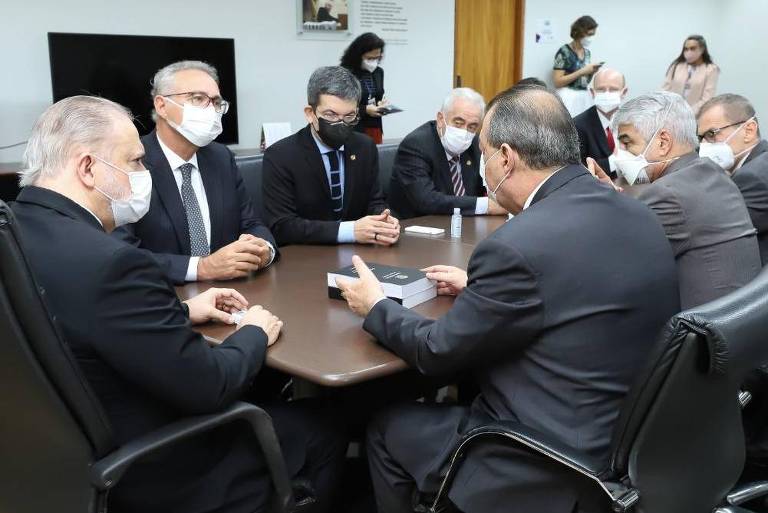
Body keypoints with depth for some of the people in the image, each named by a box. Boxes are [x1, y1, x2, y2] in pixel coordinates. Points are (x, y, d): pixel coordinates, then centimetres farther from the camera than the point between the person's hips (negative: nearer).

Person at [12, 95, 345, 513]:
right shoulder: (107, 261, -31)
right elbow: (208, 386, -26)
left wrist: (181, 311, 7)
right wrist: (254, 334, -7)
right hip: (144, 475, -8)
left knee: (264, 394, 26)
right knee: (320, 431, 11)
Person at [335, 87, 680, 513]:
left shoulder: (516, 245, -26)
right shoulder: (638, 217, -1)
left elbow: (438, 352, -13)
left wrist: (376, 307, 5)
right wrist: (478, 289, 19)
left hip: (548, 474, -8)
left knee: (386, 427, 13)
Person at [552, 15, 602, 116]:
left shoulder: (587, 52, 13)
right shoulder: (564, 52, -7)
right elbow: (557, 82, -12)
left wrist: (591, 72, 1)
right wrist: (581, 72, -16)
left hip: (585, 97, 6)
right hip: (569, 98, -6)